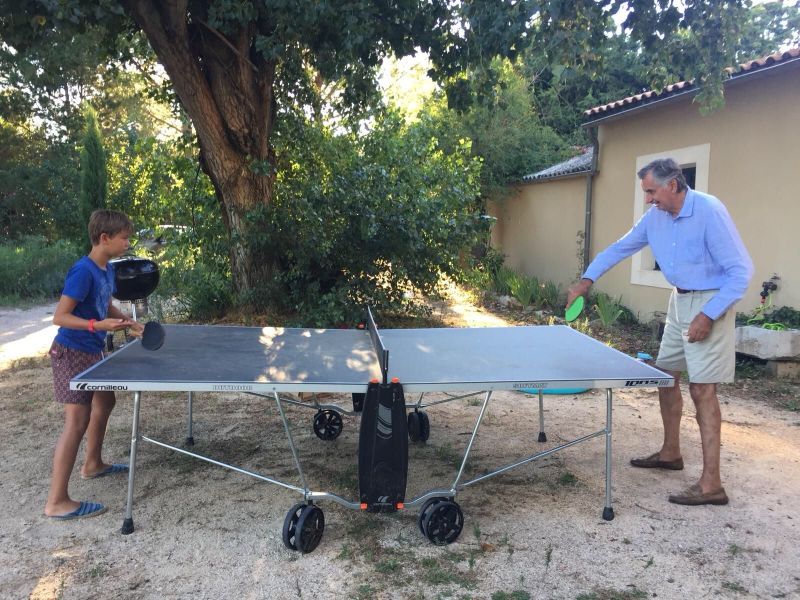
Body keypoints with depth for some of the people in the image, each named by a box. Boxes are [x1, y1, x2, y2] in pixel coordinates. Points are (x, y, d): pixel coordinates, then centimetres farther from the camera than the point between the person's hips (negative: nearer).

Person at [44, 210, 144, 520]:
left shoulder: (107, 269, 5)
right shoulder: (83, 271, -23)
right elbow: (60, 317, -23)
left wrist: (132, 324, 6)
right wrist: (97, 325, -35)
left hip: (92, 351, 10)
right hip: (71, 353, -10)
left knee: (105, 402, 24)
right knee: (77, 421, -11)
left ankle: (93, 464, 43)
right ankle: (57, 502, -4)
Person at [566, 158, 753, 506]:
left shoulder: (710, 212, -22)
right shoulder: (655, 217, 0)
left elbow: (741, 271, -20)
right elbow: (619, 248, 12)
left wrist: (708, 315, -25)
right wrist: (587, 280, 1)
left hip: (709, 304, -8)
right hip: (679, 301, 8)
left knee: (702, 388, -11)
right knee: (665, 374, 15)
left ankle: (711, 484, -6)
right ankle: (670, 452, 33)